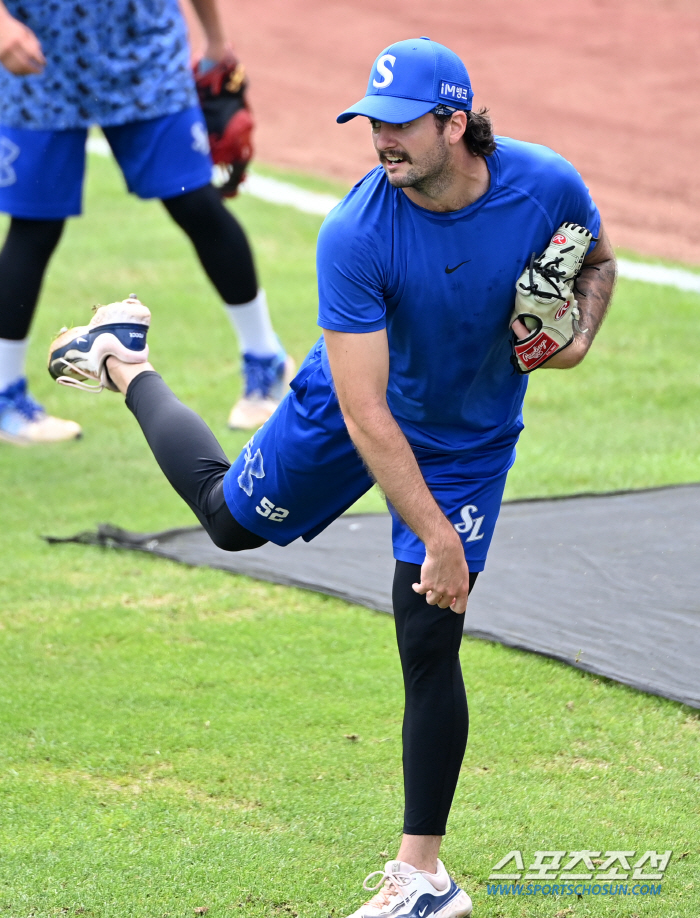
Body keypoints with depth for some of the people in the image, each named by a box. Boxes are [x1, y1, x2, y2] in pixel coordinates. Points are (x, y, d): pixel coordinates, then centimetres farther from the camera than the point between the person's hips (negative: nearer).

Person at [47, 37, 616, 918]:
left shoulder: (549, 186, -25)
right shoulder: (355, 234, -33)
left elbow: (597, 261, 1)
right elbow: (366, 413, -33)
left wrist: (580, 335, -21)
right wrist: (435, 534, -35)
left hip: (469, 439, 0)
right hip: (354, 400, 0)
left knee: (429, 641, -6)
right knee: (230, 516, 21)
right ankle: (126, 365, 48)